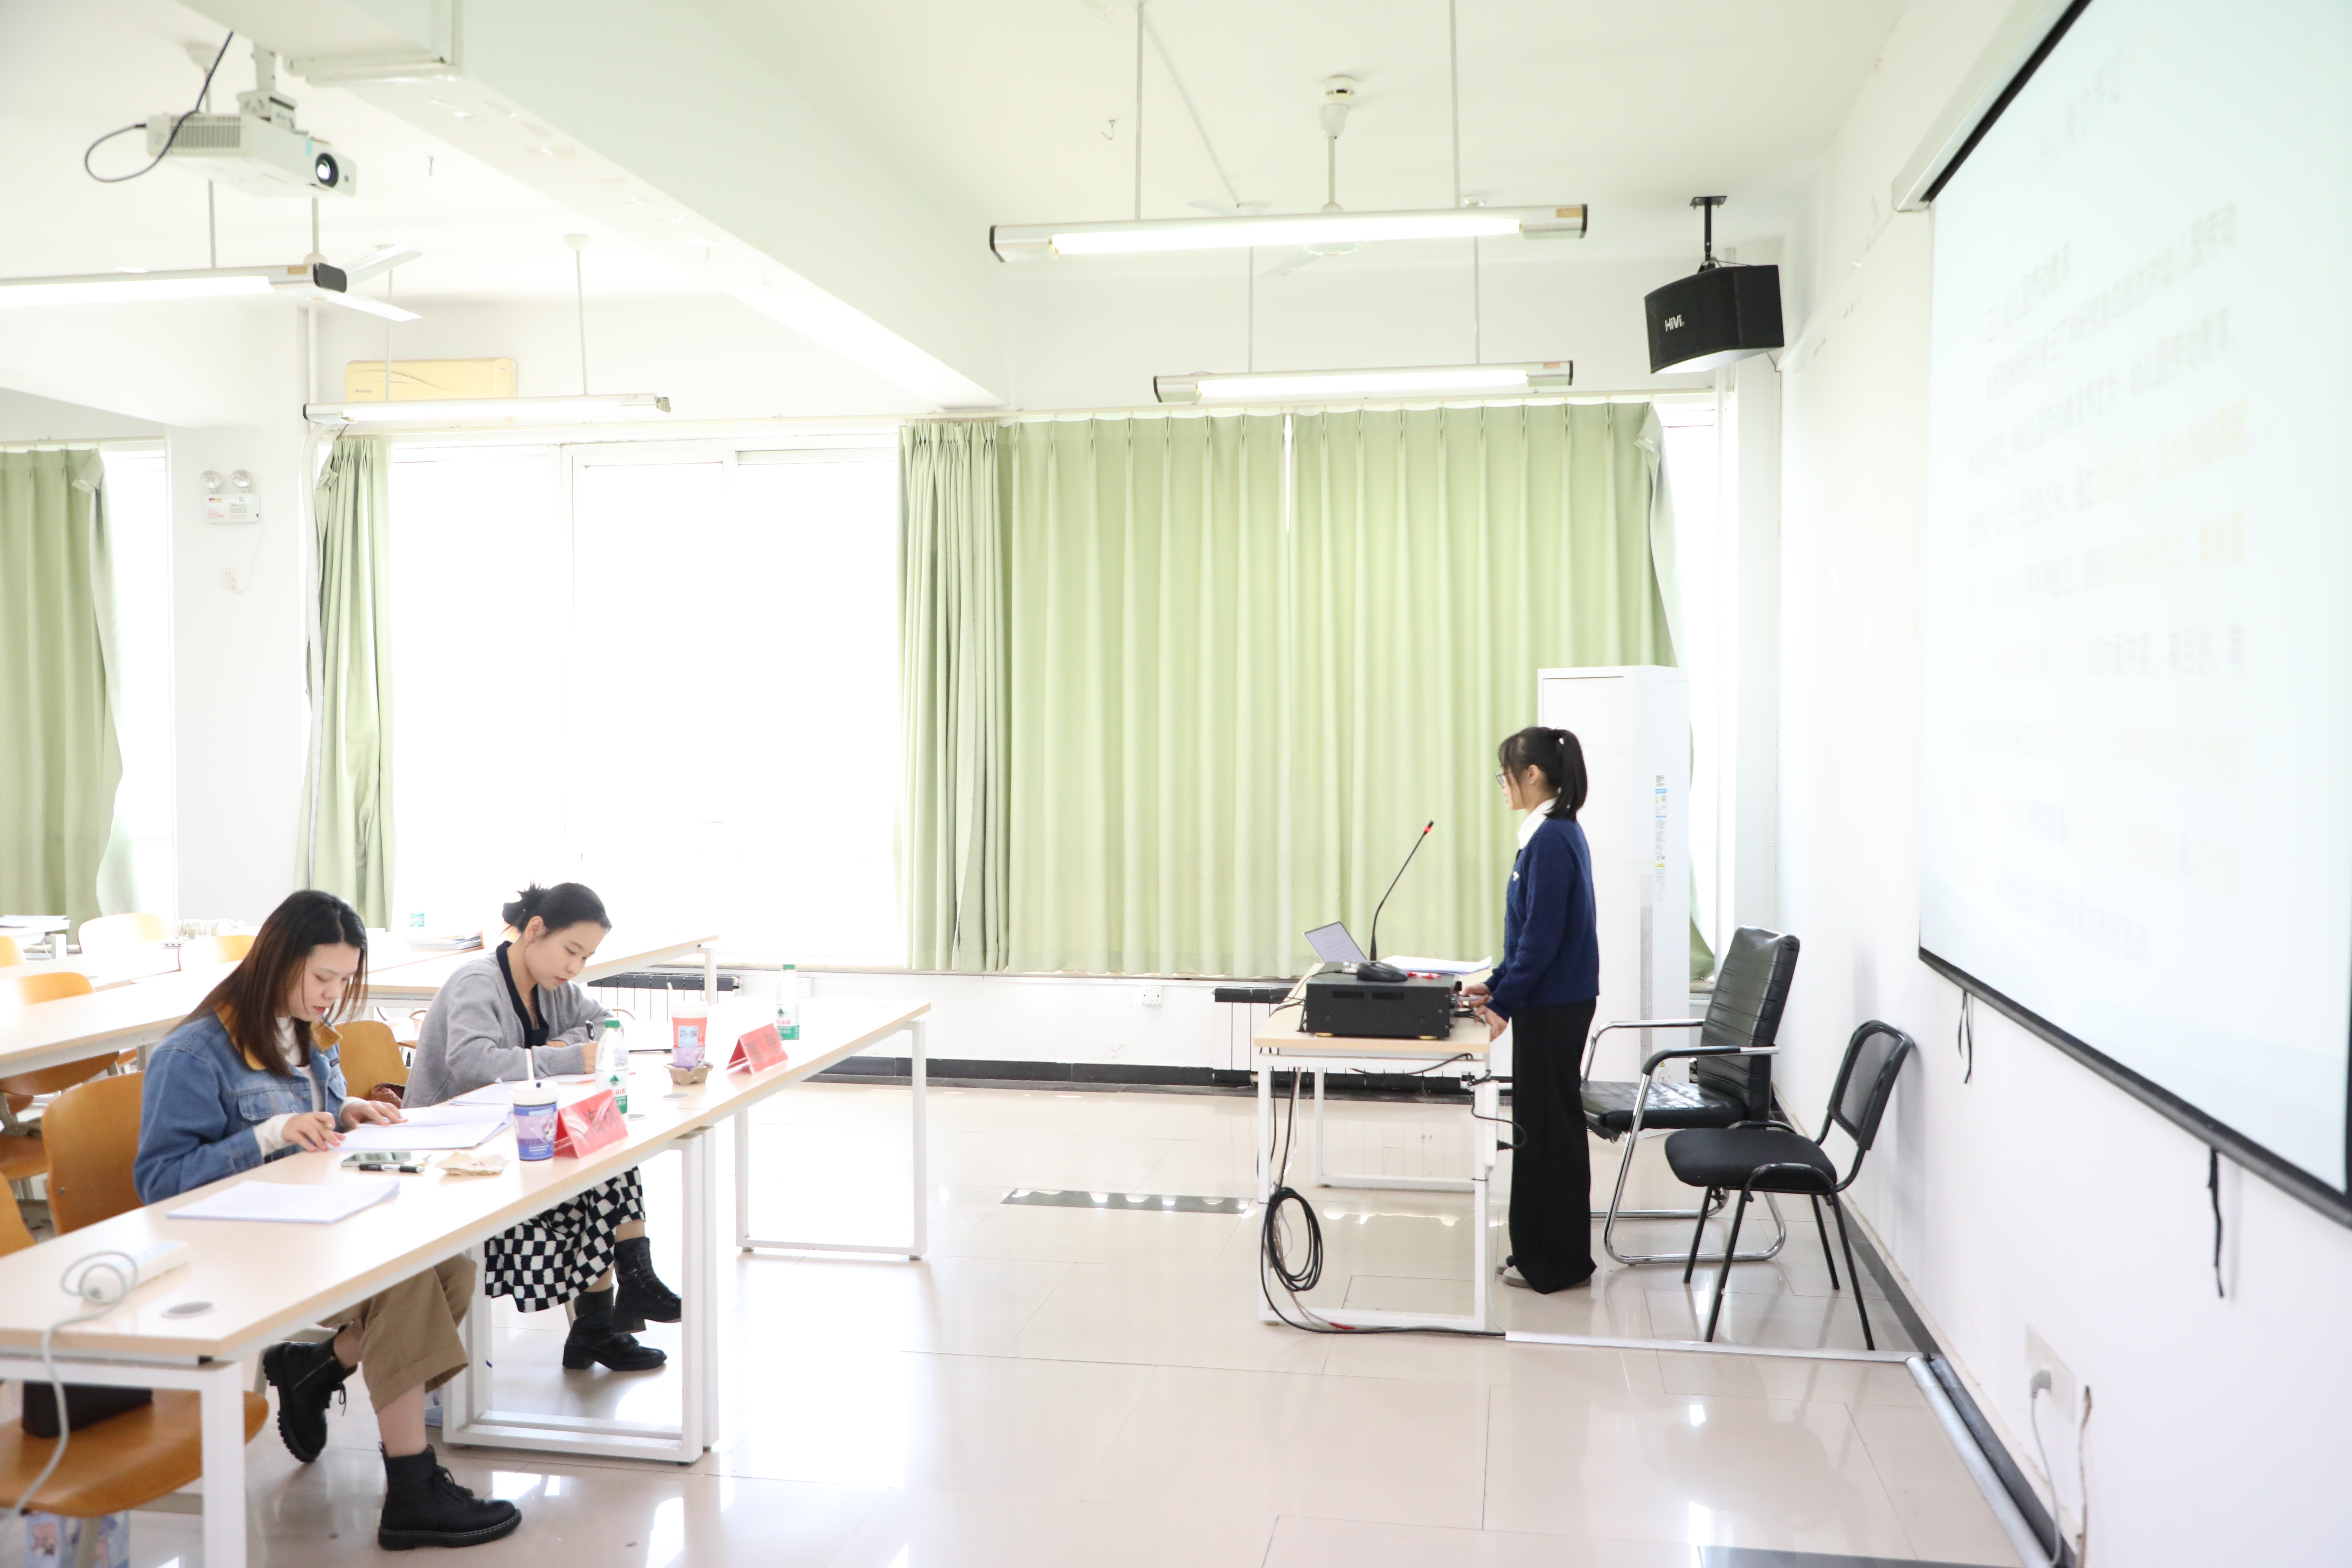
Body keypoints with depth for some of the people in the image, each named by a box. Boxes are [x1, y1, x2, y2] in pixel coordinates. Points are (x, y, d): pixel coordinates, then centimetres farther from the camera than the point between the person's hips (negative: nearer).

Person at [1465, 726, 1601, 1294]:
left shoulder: (1551, 839, -20)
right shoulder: (1557, 832, 11)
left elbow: (1543, 937, -21)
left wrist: (1505, 1002, -14)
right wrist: (1498, 984, 14)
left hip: (1553, 1007, -10)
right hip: (1553, 1001, 10)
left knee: (1550, 1127, 1)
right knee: (1540, 1121, 16)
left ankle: (1558, 1262, 12)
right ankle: (1538, 1249, 26)